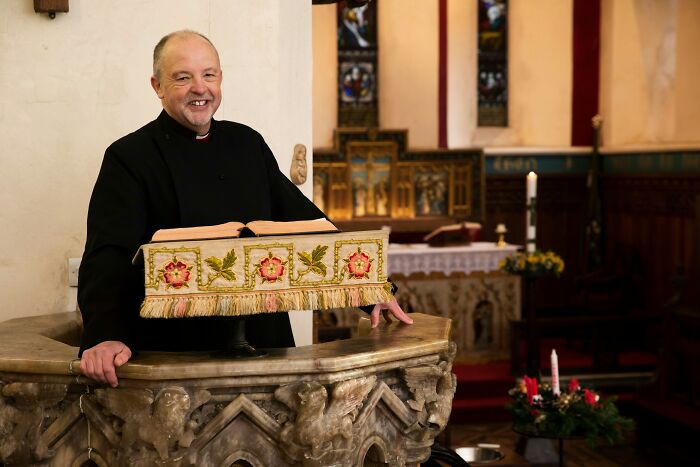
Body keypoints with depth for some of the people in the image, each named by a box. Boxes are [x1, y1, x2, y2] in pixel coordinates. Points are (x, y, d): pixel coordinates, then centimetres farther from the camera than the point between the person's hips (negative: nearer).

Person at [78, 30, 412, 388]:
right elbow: (108, 256, -15)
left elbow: (301, 219, 16)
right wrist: (105, 336, -33)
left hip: (266, 343, 5)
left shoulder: (247, 143, 14)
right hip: (174, 354, -4)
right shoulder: (129, 158, -3)